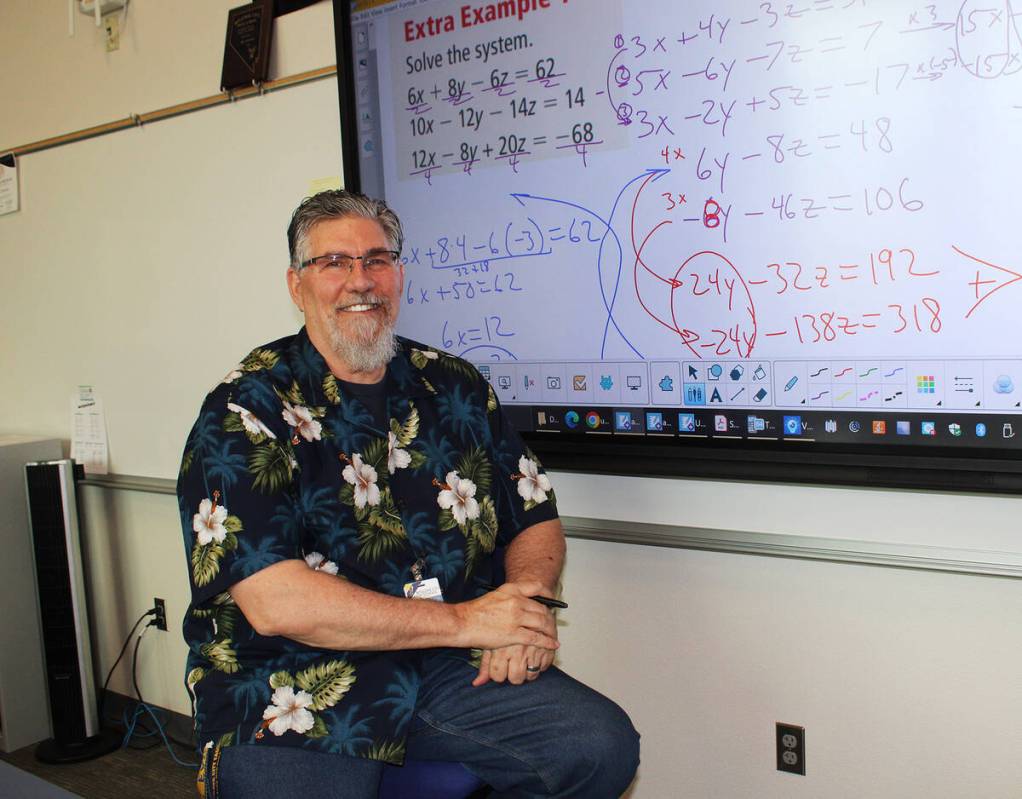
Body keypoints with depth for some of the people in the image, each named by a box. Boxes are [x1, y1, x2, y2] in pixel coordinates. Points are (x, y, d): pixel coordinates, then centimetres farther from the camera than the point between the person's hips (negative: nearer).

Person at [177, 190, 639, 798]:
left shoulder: (455, 387, 9)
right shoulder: (246, 410, -6)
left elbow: (536, 519, 14)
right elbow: (273, 602, -16)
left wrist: (524, 606, -9)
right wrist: (464, 621, -15)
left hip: (452, 675, 4)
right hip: (295, 694, -3)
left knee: (603, 746, -14)